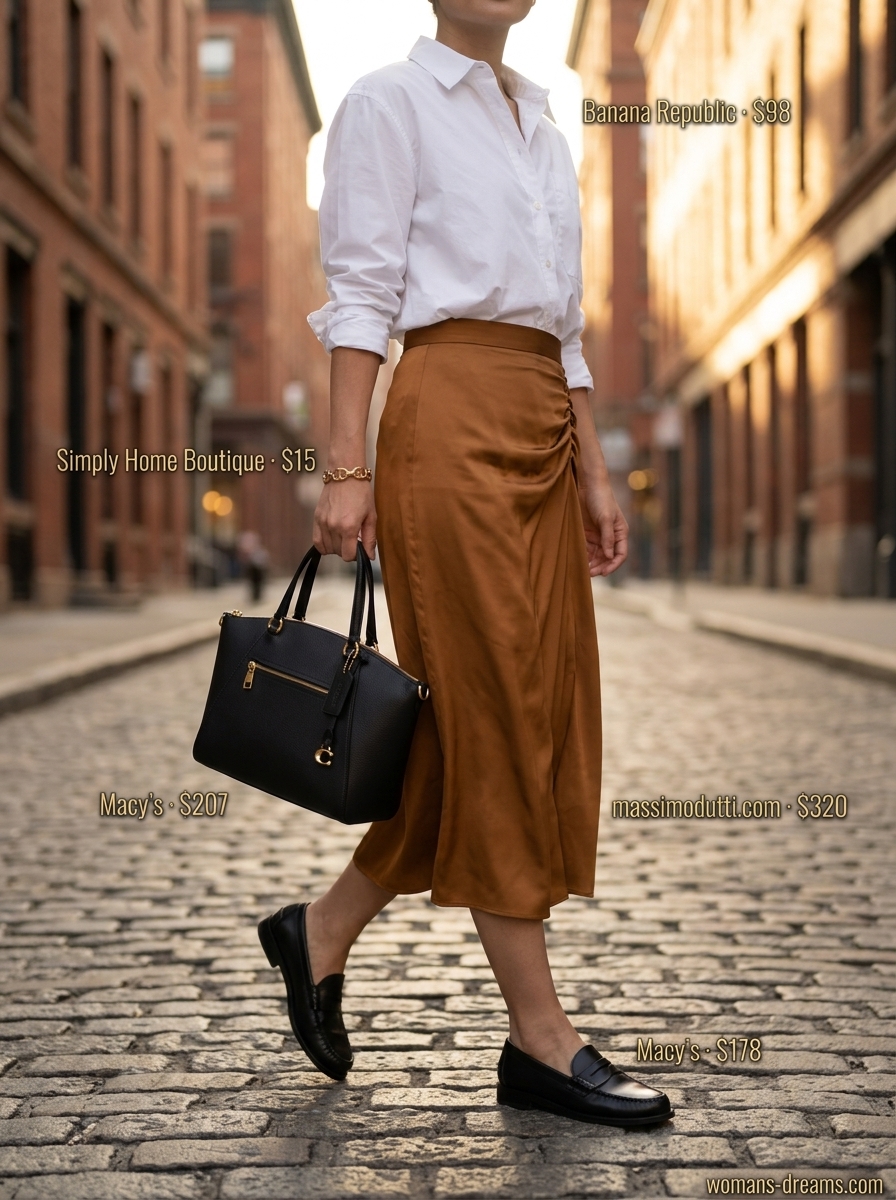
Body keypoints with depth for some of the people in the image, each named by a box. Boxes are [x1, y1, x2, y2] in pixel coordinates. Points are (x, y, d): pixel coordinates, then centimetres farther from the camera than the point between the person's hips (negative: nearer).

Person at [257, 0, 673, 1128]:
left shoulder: (541, 123, 22)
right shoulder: (389, 102, 1)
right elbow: (360, 295, -6)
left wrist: (592, 471, 16)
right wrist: (347, 468, -14)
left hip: (542, 432, 8)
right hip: (451, 421, -8)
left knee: (543, 708, 7)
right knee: (493, 715, -6)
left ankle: (323, 929, 22)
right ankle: (541, 1041, 2)